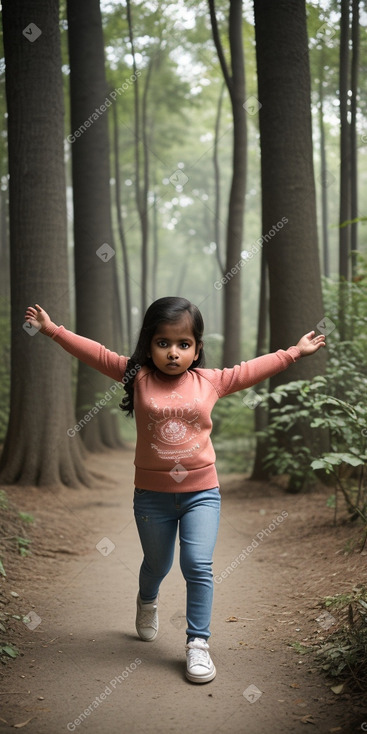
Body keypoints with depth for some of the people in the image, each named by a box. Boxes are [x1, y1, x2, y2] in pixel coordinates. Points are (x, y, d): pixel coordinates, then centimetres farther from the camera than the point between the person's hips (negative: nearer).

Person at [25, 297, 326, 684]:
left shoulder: (210, 381, -4)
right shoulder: (138, 377, -7)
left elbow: (253, 369, 7)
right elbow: (96, 353, -5)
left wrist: (296, 351, 12)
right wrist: (51, 329, -4)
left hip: (201, 492, 0)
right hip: (152, 494, 0)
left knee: (198, 565, -7)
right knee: (157, 564, 20)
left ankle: (198, 643, 5)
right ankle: (147, 601, 53)